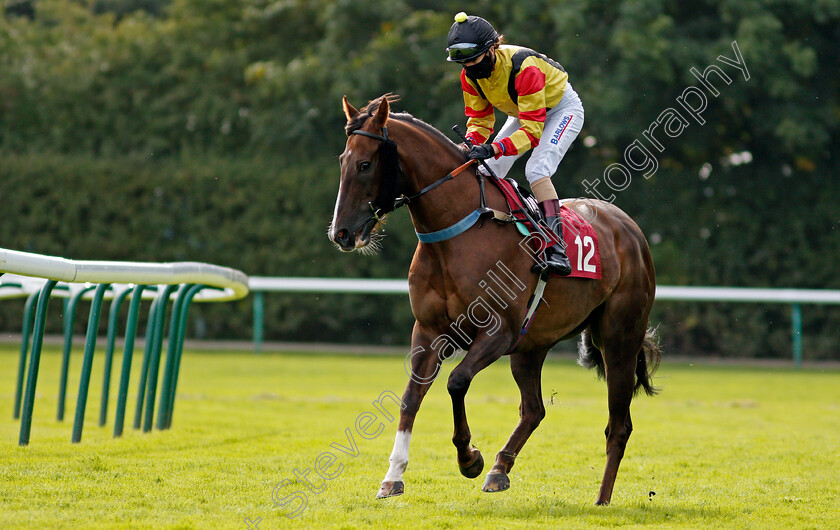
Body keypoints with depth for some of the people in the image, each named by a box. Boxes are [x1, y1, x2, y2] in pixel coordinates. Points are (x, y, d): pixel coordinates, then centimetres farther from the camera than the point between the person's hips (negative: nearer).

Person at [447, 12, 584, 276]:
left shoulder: (524, 68, -39)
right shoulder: (470, 75, -17)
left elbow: (532, 130, -40)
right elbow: (480, 118, -6)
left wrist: (494, 149, -52)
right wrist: (471, 143, -29)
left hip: (562, 109, -8)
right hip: (523, 112, 8)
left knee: (536, 169, -29)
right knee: (488, 170, -4)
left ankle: (557, 249, -34)